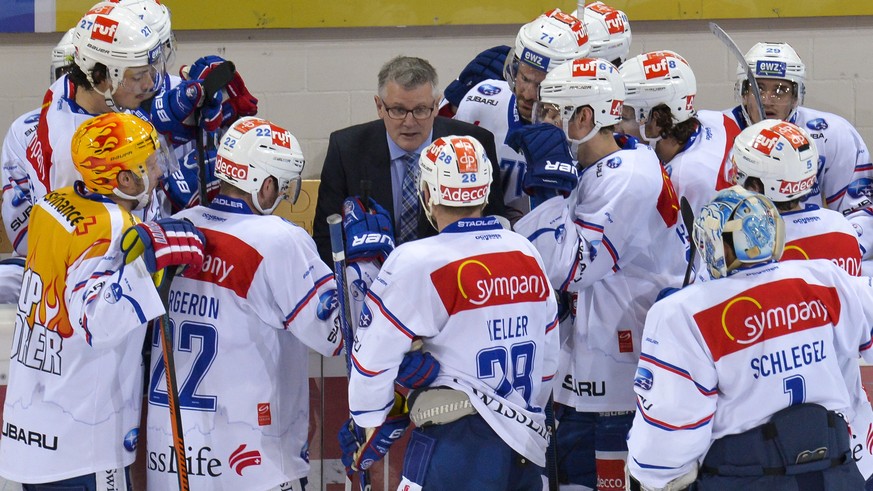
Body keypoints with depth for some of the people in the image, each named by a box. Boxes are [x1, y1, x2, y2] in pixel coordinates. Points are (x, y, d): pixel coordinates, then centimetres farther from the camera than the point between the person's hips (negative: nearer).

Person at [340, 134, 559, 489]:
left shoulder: (418, 263, -11)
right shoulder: (528, 255, 9)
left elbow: (374, 360, -7)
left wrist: (366, 436, 7)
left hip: (455, 445, -6)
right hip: (528, 443, 6)